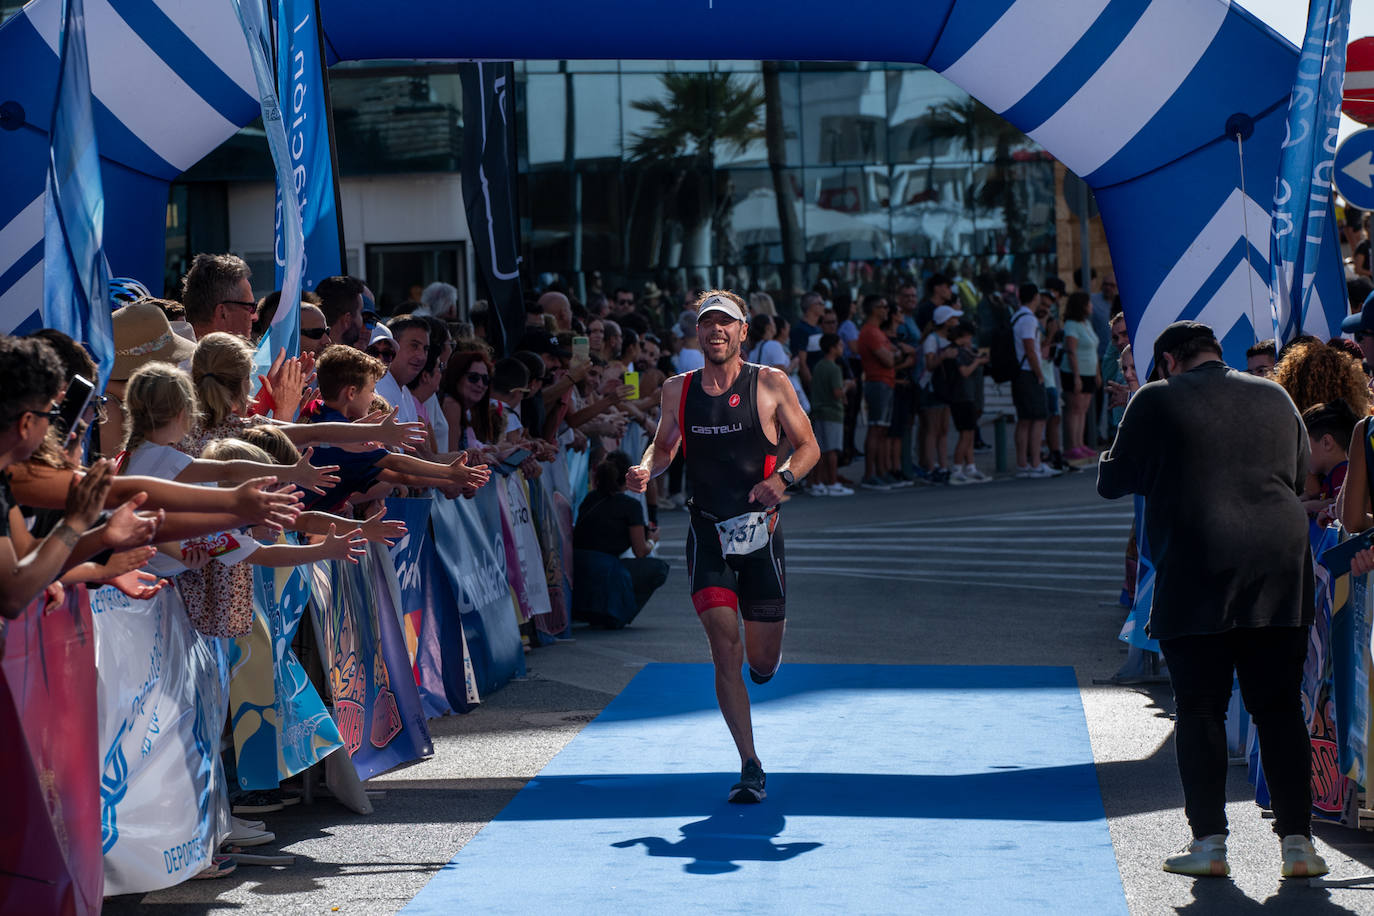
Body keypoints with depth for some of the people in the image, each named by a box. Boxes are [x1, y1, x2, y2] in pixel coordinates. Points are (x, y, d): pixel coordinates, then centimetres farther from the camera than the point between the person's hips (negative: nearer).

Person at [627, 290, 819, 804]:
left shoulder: (771, 385, -1)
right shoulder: (678, 391, 5)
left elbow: (808, 446, 3)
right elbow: (664, 446, 20)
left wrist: (781, 477, -18)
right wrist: (647, 470, -3)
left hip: (759, 530, -1)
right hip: (707, 531, 1)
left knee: (763, 662, 5)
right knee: (725, 648, -13)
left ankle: (761, 664, 46)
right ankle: (750, 767, -8)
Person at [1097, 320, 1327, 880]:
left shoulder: (1157, 400, 0)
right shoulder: (1275, 398, 12)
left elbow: (1112, 482, 4)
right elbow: (1300, 475, 23)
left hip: (1197, 576, -3)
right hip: (1282, 572, 3)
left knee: (1200, 709, 5)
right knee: (1281, 708, 7)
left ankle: (1209, 842, 5)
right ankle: (1298, 841, 6)